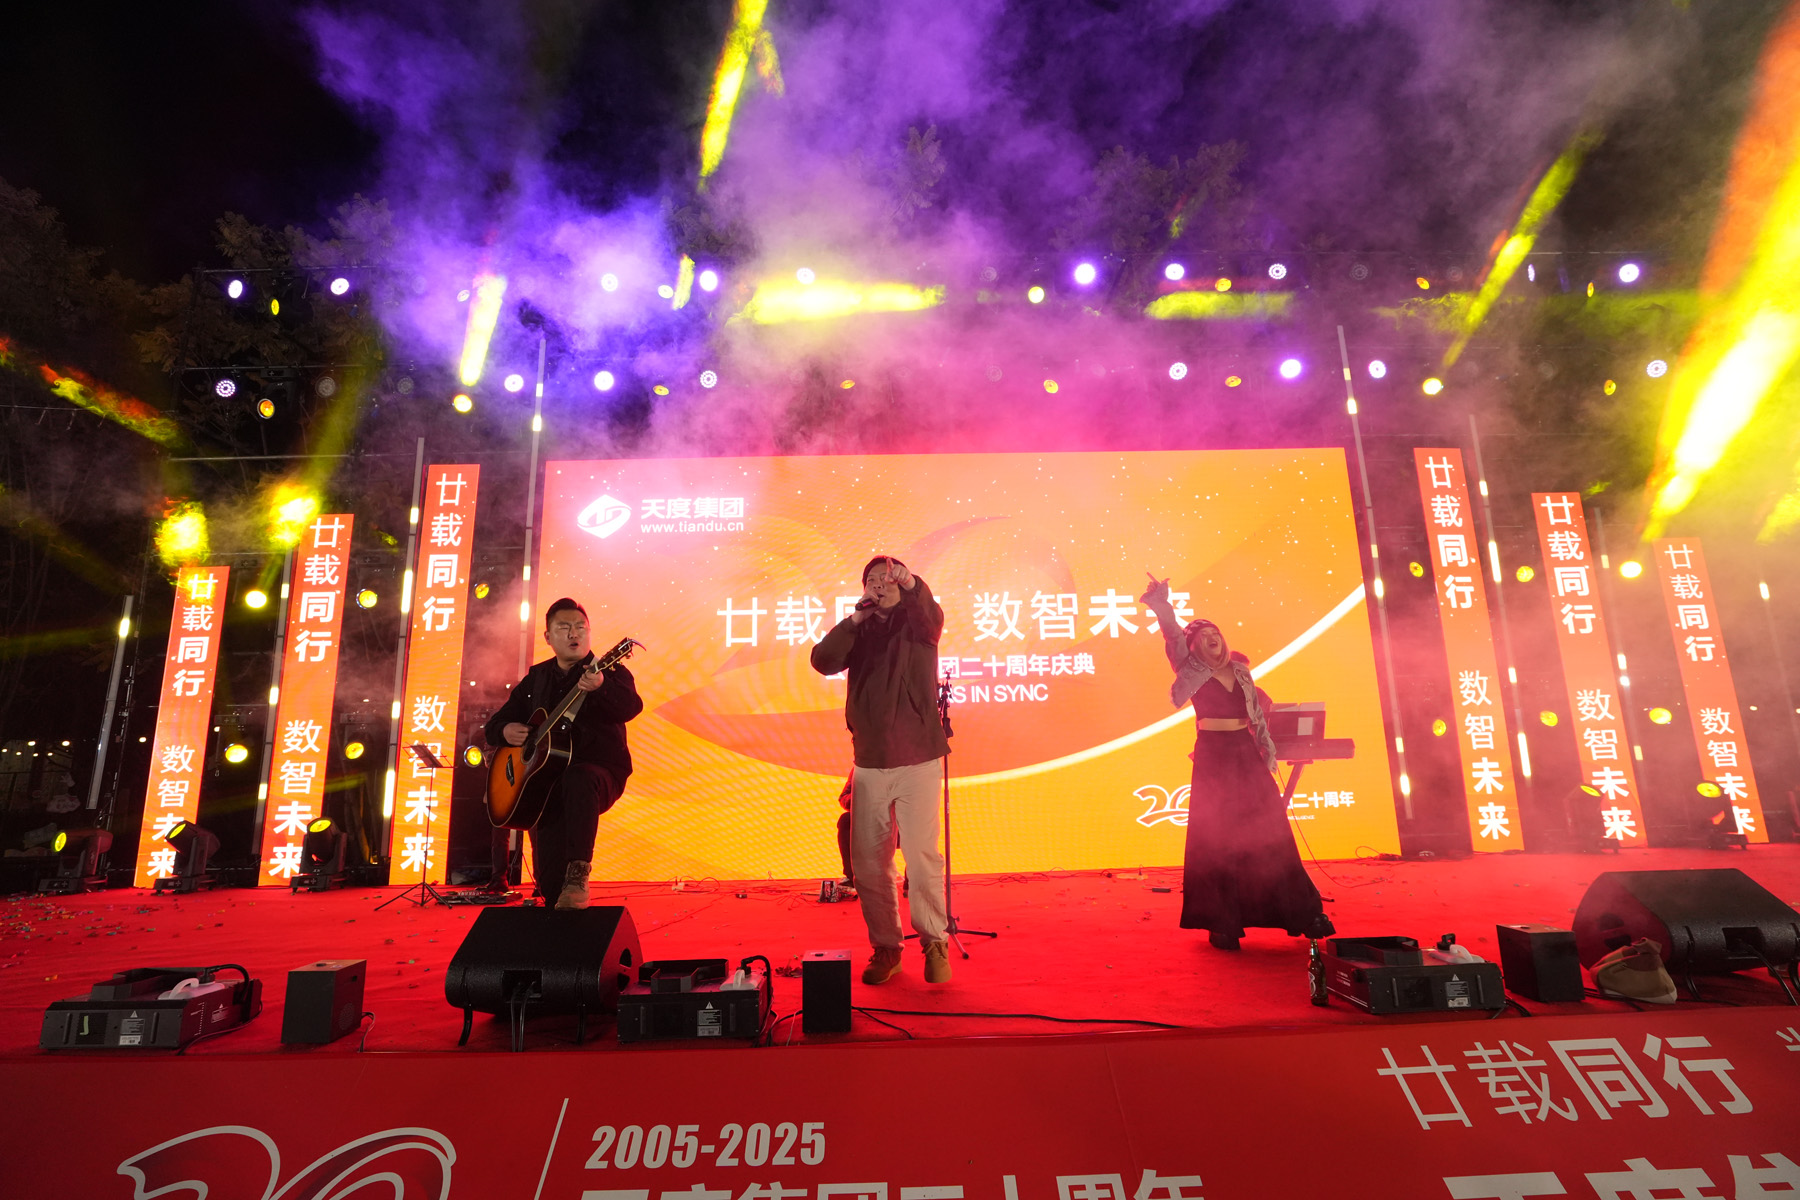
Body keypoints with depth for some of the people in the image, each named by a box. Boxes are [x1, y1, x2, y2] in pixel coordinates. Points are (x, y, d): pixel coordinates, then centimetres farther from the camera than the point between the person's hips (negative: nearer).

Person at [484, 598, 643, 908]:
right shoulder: (537, 678, 15)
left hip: (601, 772, -4)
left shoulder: (609, 671, 1)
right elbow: (495, 723, 21)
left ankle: (578, 876, -36)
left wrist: (600, 686, -42)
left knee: (578, 779, -41)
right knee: (548, 876, -11)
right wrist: (506, 730, -4)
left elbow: (631, 707, -21)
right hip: (546, 777, 4)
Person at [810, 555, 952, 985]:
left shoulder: (917, 620, 5)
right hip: (869, 762, 3)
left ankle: (935, 943, 10)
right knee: (868, 861, 5)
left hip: (917, 760, -3)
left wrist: (912, 586, -38)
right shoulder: (858, 631, 13)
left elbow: (932, 619, -20)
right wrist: (855, 619, -10)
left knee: (923, 855, -8)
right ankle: (885, 947, 20)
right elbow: (822, 660, -3)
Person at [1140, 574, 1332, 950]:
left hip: (1246, 753, 4)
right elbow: (1174, 636, -15)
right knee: (1217, 835, -1)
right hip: (1213, 756, -3)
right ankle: (1221, 921, 7)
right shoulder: (1192, 669, 1)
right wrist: (1162, 606, -29)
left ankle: (1301, 912, 16)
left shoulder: (1239, 669, 12)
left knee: (1267, 831, 5)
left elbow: (1258, 712, 17)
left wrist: (1267, 749, 12)